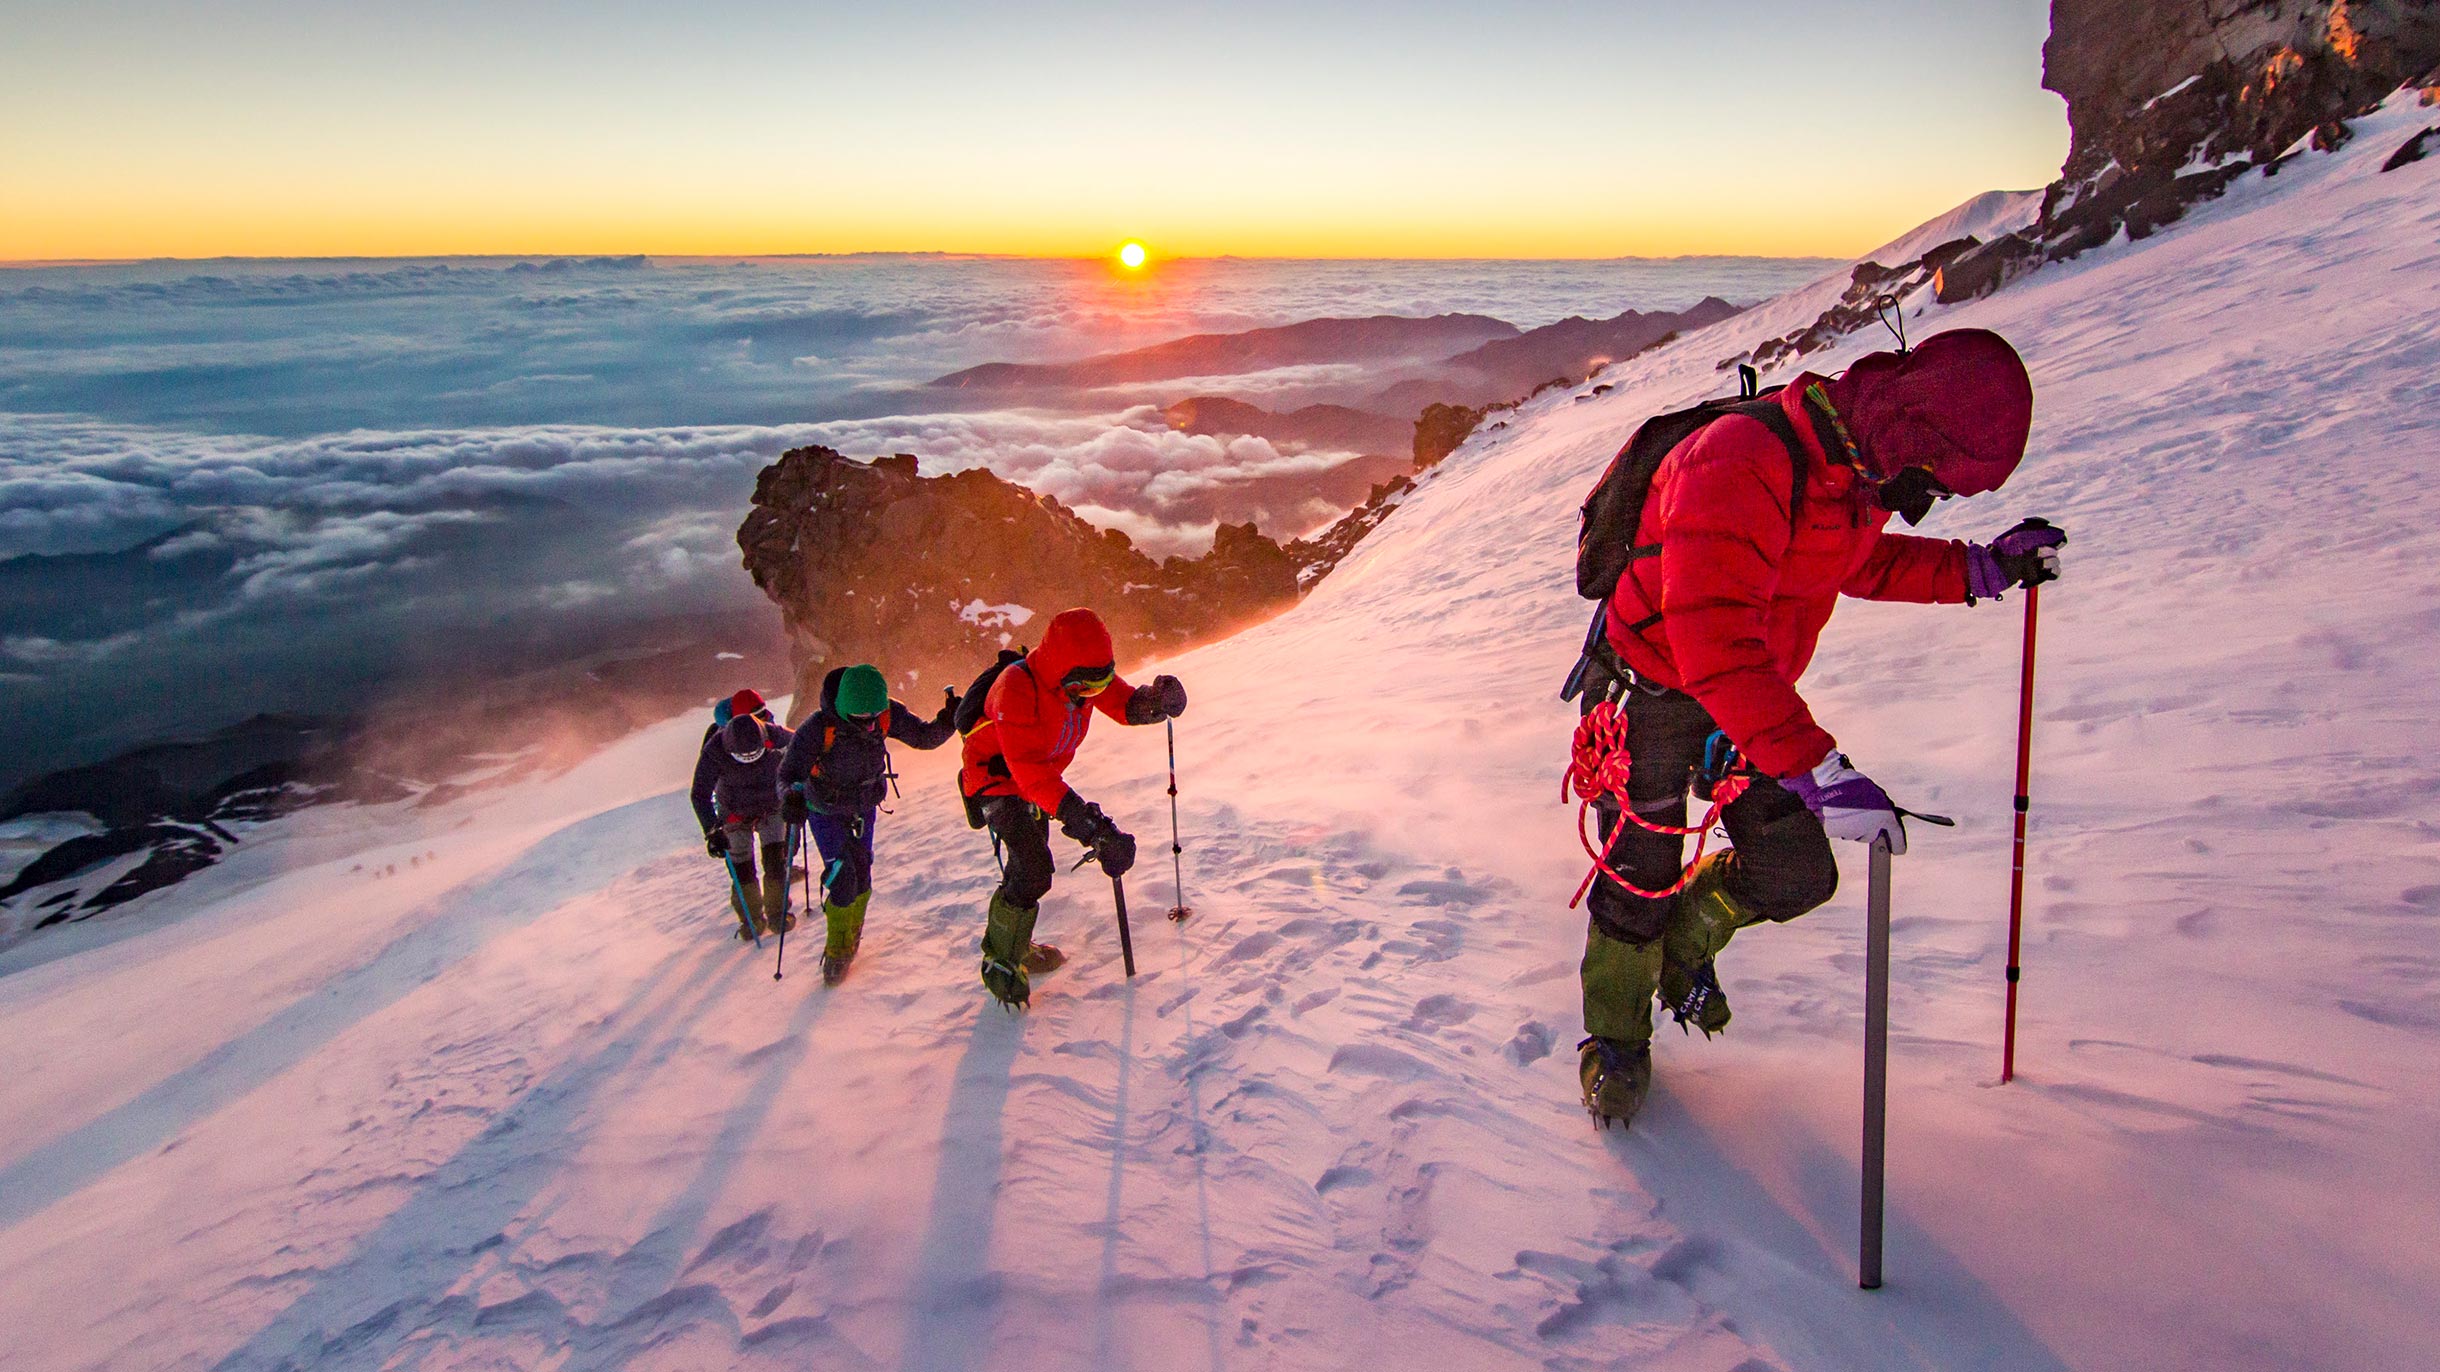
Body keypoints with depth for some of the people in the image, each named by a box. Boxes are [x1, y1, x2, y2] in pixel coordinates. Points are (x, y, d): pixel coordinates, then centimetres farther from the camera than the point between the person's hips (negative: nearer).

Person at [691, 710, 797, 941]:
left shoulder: (775, 736, -28)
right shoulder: (714, 751, -30)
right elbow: (699, 795, -25)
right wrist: (712, 831, -34)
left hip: (772, 808, 1)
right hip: (735, 814, 0)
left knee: (776, 862, -5)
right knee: (741, 868, 0)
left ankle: (777, 914, 13)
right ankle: (752, 919, 19)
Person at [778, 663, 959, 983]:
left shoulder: (887, 714, -23)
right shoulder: (818, 728, -34)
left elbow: (924, 737, -12)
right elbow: (788, 773, -30)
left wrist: (945, 724, -34)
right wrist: (791, 798, -52)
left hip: (864, 807, 4)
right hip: (826, 812, -4)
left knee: (861, 876, 10)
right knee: (843, 878, -12)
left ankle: (851, 938, 38)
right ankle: (837, 950, 11)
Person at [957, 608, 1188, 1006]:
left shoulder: (1083, 674, -15)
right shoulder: (1017, 689, -37)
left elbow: (1123, 704, -6)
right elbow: (1030, 769, -43)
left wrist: (1155, 699, -31)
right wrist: (1082, 818, -51)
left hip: (1038, 782, 8)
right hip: (997, 777, -8)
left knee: (1029, 867, 21)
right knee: (1033, 871, -20)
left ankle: (1012, 943, 44)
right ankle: (1002, 963, -2)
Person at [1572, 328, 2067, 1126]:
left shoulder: (1855, 468, -5)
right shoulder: (1738, 467, -33)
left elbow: (1859, 564, 17)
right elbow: (1714, 648, -41)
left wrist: (1981, 569, 3)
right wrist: (1818, 770, -45)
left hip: (1751, 696, 7)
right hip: (1653, 692, -7)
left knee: (1797, 876, 4)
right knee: (1641, 888, 3)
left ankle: (1686, 942, 34)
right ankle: (1615, 1040, 29)